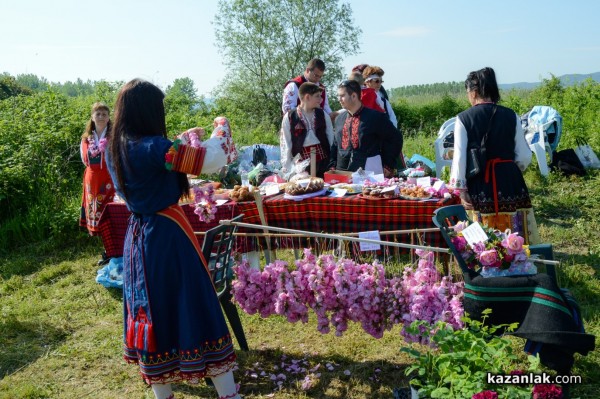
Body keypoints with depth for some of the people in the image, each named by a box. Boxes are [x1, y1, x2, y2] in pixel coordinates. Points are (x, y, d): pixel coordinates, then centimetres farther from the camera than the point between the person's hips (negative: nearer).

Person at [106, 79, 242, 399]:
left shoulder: (115, 149, 4)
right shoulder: (153, 147, -20)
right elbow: (213, 161, -18)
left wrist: (184, 140, 25)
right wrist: (217, 137, 1)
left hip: (137, 237, 8)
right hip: (167, 235, -8)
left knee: (151, 312, 16)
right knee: (196, 309, 2)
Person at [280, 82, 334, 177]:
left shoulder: (322, 114, 7)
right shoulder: (289, 117, -2)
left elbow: (331, 140, 10)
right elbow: (285, 145, -1)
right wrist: (289, 169, -4)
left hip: (323, 163, 3)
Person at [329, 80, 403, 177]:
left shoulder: (375, 117, -4)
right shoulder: (339, 119, 13)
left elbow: (395, 138, -1)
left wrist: (388, 166, -3)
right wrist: (333, 166, 7)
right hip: (341, 175, 5)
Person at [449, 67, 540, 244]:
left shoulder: (463, 118, -6)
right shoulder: (511, 116, -1)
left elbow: (459, 158, -7)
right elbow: (524, 156, 1)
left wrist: (461, 189, 1)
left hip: (479, 185, -1)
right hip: (510, 182, 1)